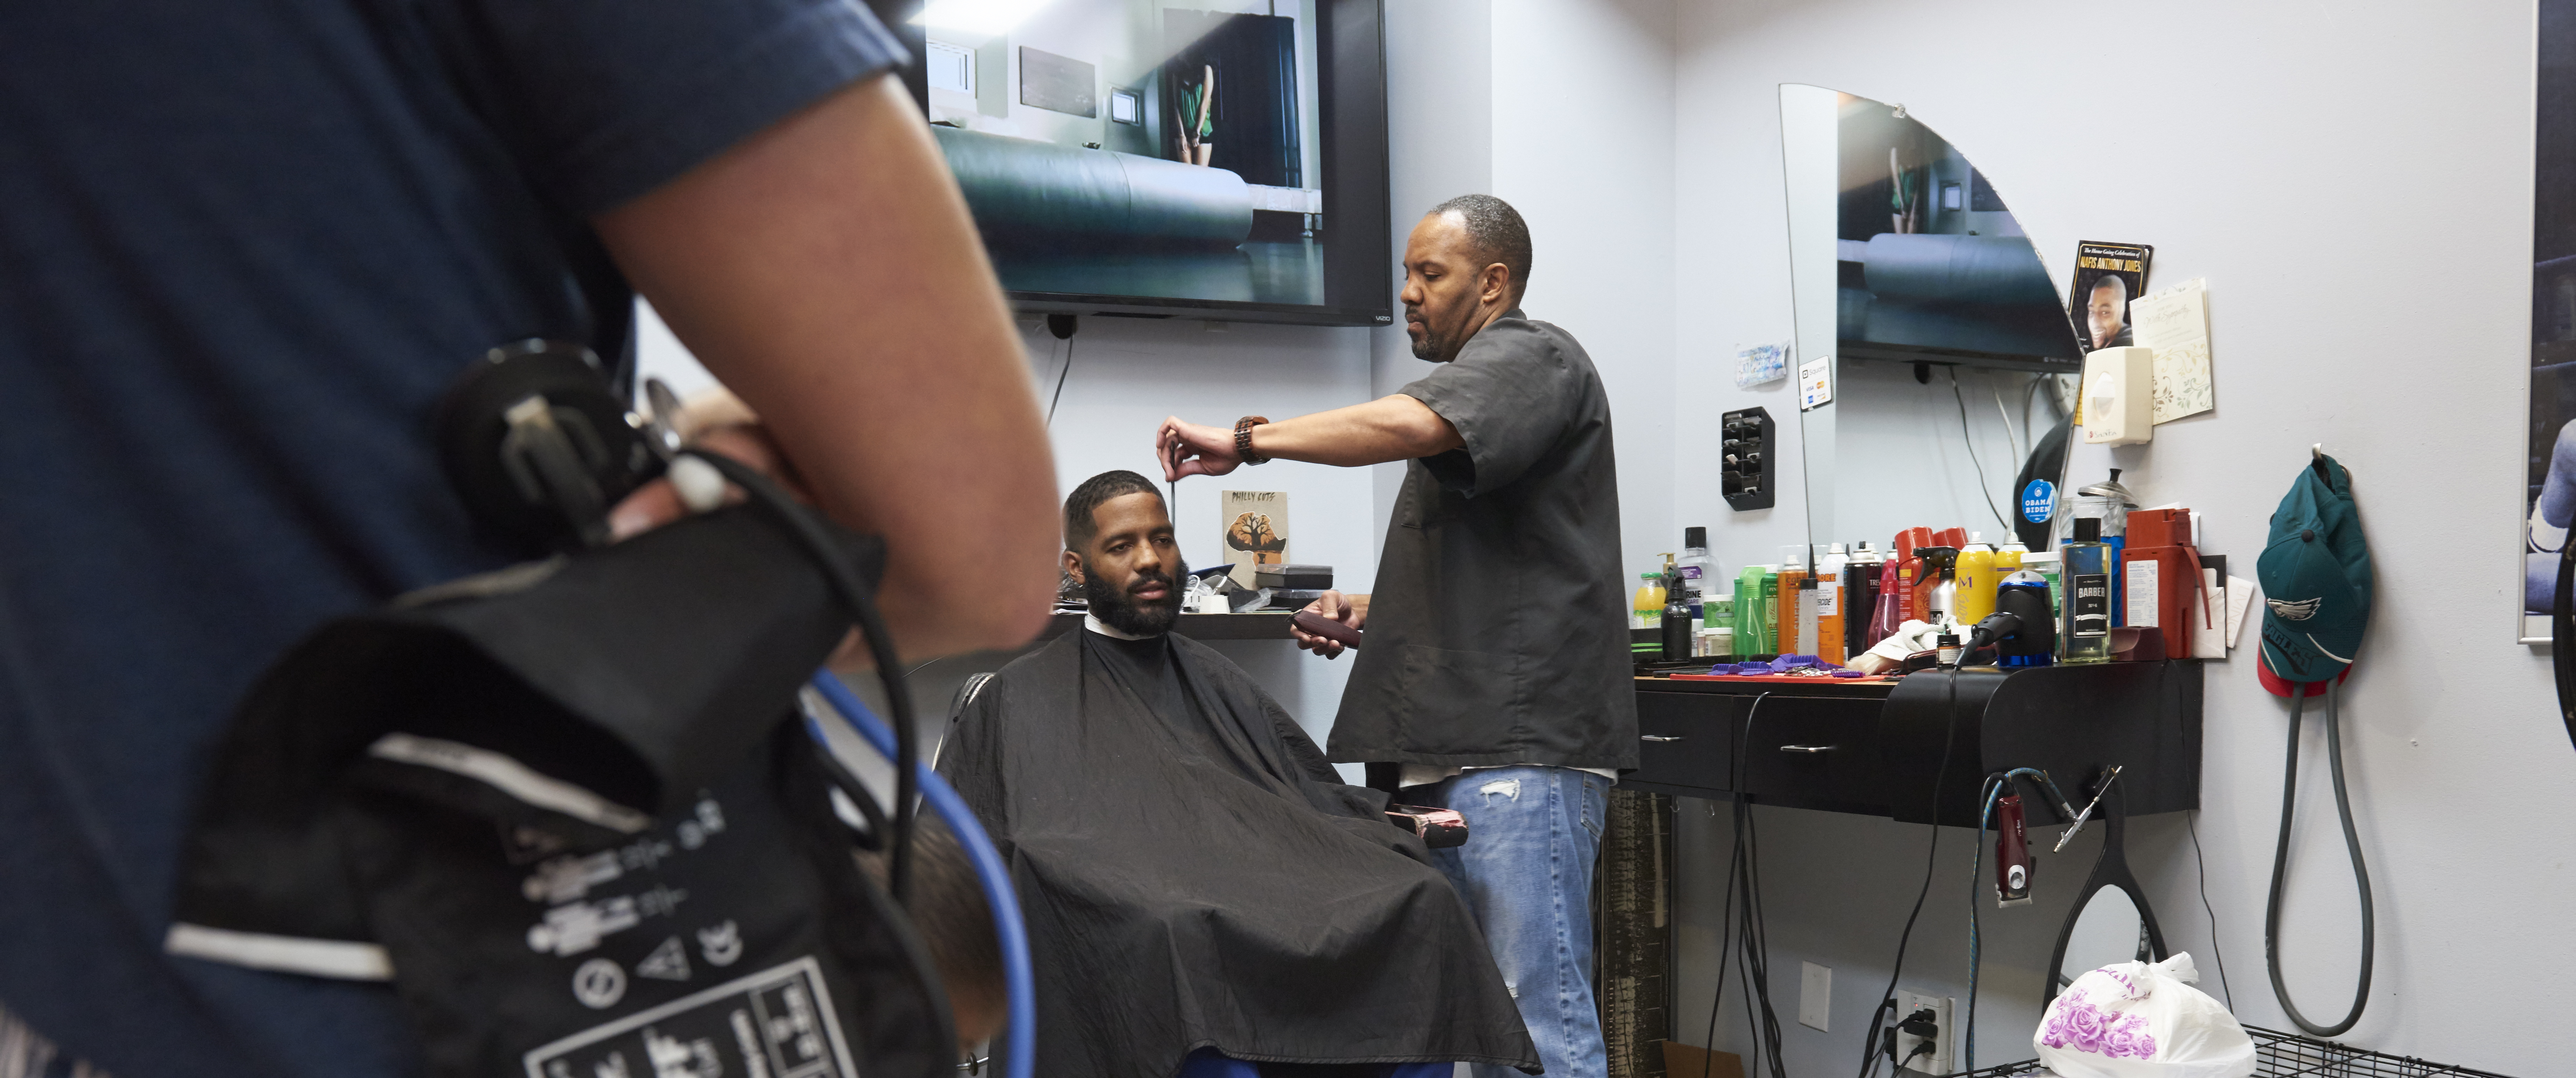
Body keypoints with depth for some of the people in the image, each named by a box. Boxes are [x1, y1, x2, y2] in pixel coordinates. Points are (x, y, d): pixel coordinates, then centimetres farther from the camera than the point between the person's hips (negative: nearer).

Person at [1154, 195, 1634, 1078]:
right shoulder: (1472, 380, 28)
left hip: (1522, 746, -10)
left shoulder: (1529, 356, -2)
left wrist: (1247, 439, -17)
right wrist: (1369, 612, 16)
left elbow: (1411, 424, -25)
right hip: (1450, 748, 10)